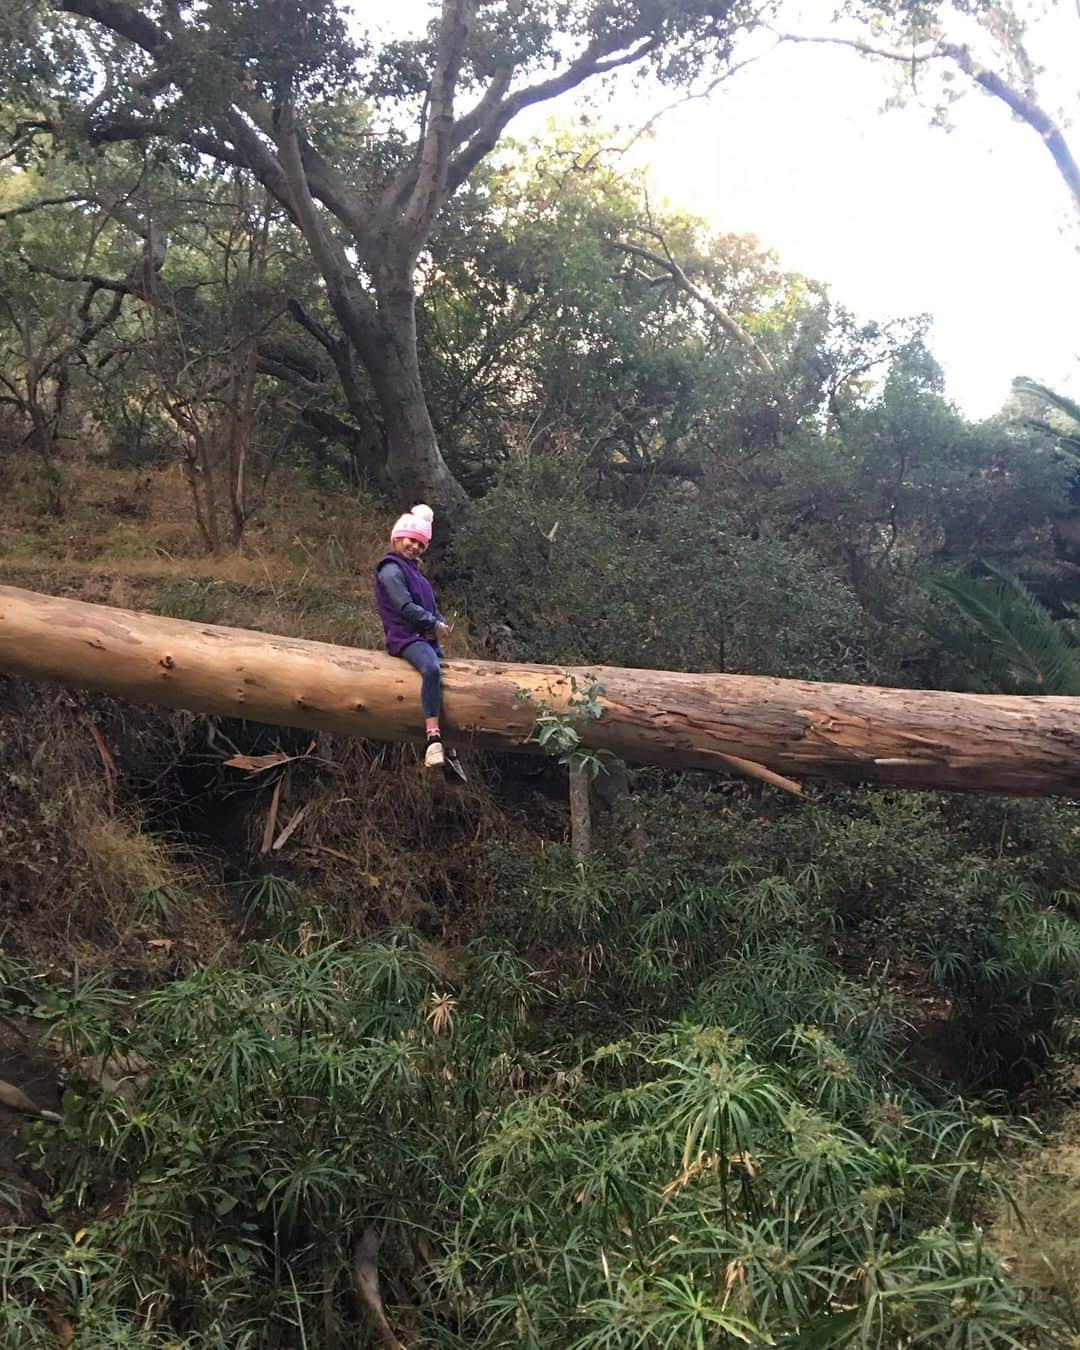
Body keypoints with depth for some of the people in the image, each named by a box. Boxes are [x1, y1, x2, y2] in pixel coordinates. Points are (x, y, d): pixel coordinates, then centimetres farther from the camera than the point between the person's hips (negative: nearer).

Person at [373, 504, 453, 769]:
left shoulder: (412, 569, 25)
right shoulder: (391, 569, -5)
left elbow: (430, 606, 25)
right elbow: (405, 606, -15)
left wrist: (442, 622, 4)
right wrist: (435, 624, -9)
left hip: (426, 637, 10)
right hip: (405, 636, -10)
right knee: (432, 669, -35)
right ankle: (433, 739, -44)